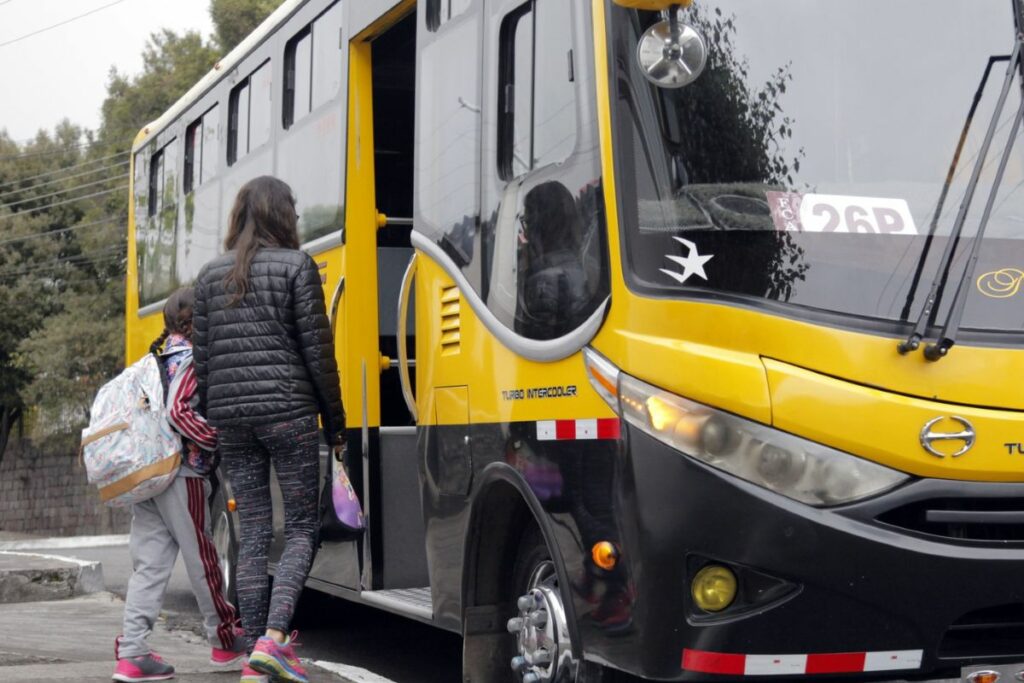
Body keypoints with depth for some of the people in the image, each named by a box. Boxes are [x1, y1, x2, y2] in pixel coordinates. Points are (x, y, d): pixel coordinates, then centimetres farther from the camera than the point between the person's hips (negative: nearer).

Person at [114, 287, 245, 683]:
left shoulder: (159, 358, 16)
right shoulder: (192, 360, -10)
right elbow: (178, 412, -22)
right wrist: (219, 441, -18)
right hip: (182, 475, -8)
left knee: (149, 562, 5)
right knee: (201, 559, 5)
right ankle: (224, 642, 20)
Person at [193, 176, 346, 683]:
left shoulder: (211, 275, 12)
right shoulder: (296, 266, -3)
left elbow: (202, 357, 12)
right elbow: (317, 351, -5)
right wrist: (335, 419, 3)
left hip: (231, 416, 5)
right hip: (287, 411, -5)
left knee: (252, 535, 8)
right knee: (302, 527, 3)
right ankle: (273, 637, -14)